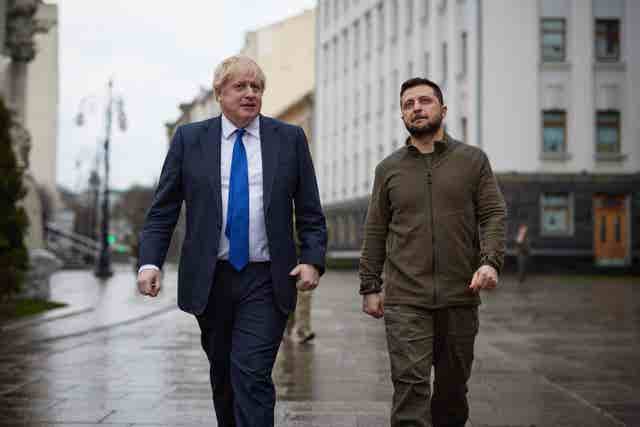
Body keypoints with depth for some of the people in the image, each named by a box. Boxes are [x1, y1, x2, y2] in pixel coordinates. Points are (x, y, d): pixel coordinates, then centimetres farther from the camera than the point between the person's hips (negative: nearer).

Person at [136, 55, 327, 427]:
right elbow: (163, 211, 3)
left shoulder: (290, 139, 3)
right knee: (222, 377, 14)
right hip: (211, 280, 2)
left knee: (252, 375, -10)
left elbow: (310, 212, 5)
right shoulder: (189, 139, 3)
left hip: (266, 281, -1)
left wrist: (313, 260, -8)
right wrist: (150, 262, -10)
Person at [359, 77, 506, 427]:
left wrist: (490, 261, -16)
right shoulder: (389, 169, 9)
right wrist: (369, 287, 7)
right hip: (404, 300, 0)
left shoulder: (473, 160, 6)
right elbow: (375, 231, 11)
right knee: (410, 384, -10)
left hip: (460, 297, 1)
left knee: (453, 385, 10)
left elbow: (493, 215, 1)